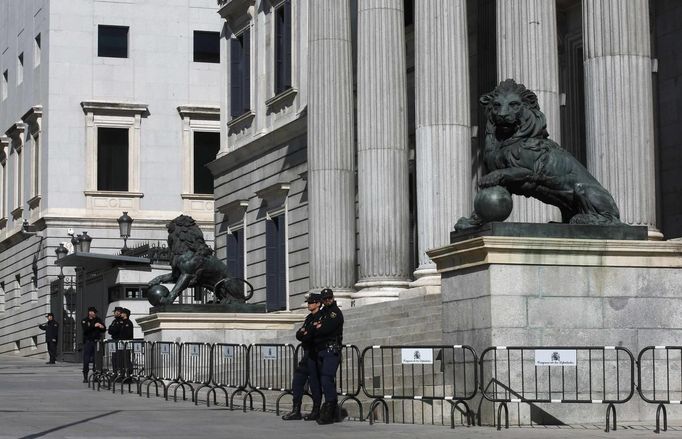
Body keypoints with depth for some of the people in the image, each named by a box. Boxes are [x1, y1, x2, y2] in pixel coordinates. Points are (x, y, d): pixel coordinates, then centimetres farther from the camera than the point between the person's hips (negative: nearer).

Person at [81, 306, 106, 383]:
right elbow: (85, 329, -14)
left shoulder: (98, 320, 12)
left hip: (96, 342, 2)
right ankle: (85, 377, 1)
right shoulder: (84, 321, 4)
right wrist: (94, 326, -22)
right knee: (86, 361, -4)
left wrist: (102, 327, -12)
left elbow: (104, 330, 10)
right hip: (88, 342, -2)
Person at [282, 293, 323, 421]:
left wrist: (304, 335, -5)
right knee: (297, 380, 9)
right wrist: (303, 333, -9)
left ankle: (316, 412, 3)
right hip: (307, 354, 9)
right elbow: (298, 335, 12)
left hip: (314, 354, -9)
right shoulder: (309, 318, 18)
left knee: (314, 382, -6)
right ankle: (296, 411, 13)